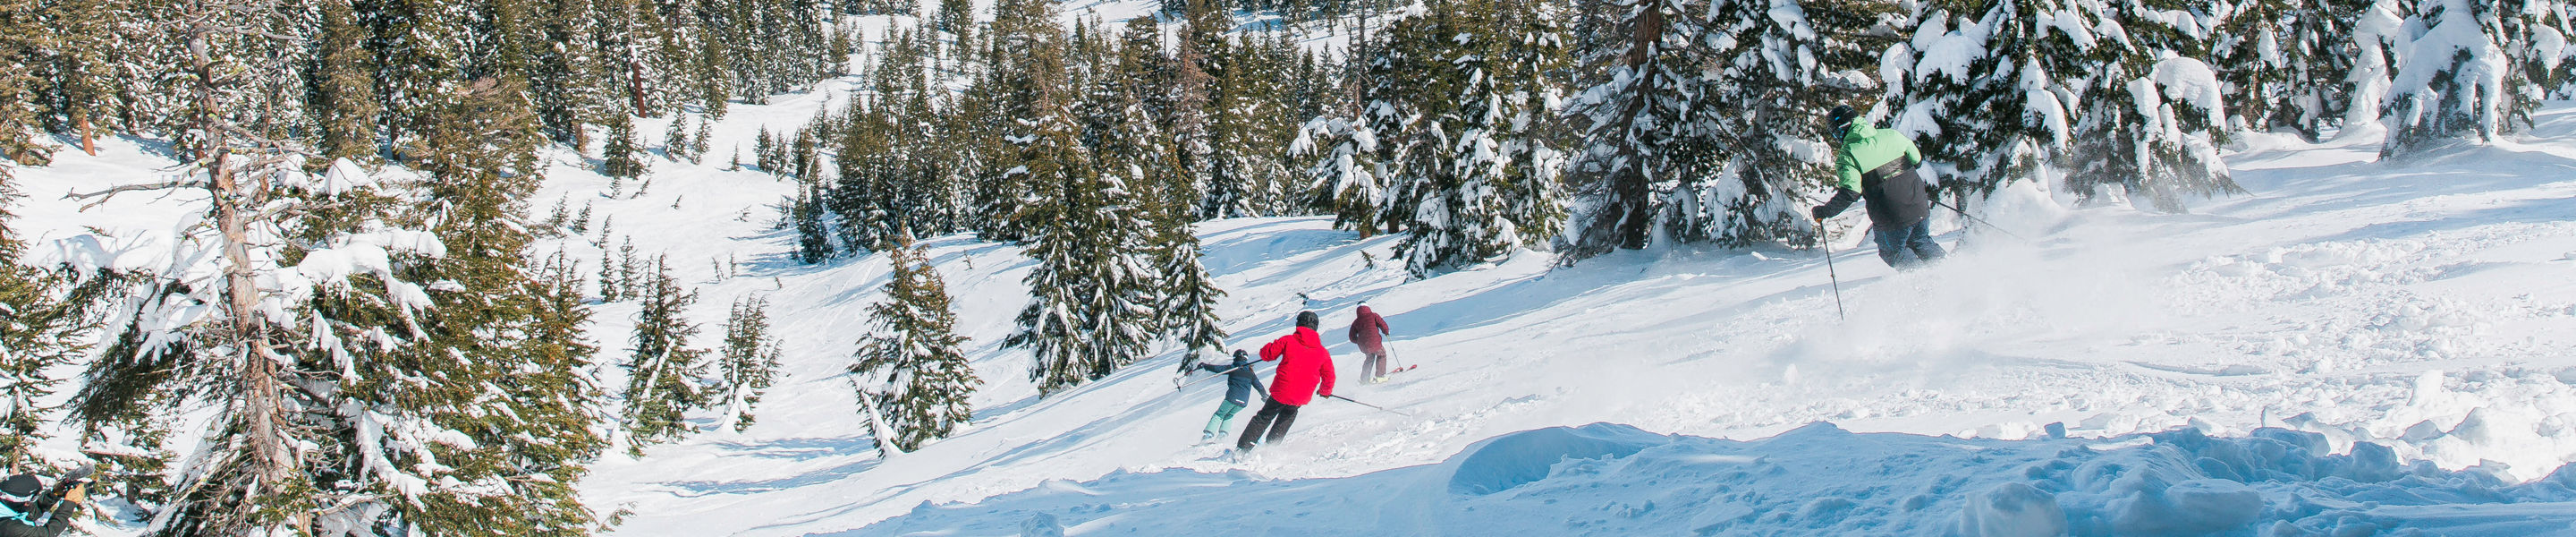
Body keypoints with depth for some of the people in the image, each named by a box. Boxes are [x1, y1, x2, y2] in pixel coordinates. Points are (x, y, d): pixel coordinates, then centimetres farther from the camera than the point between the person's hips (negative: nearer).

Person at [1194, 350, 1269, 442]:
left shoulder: (1232, 369, 0)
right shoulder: (1250, 372, 11)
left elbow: (1217, 368, -2)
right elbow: (1258, 385, 14)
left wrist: (1204, 366, 11)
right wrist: (1265, 396, 29)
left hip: (1232, 398, -4)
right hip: (1243, 402, 4)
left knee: (1219, 415, 13)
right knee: (1229, 415, 26)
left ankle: (1208, 434, -2)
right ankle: (1223, 435, 9)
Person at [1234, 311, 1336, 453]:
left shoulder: (1288, 340, -3)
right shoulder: (1322, 353, 5)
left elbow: (1267, 353, -2)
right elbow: (1329, 376, 11)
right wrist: (1325, 391, 31)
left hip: (1282, 391, -2)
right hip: (1302, 397, 2)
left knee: (1263, 418, 15)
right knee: (1287, 418, 30)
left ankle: (1242, 448, 10)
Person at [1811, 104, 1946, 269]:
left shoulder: (1847, 156, -14)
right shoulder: (1891, 135, 1)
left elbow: (1850, 193, -22)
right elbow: (1917, 160, 13)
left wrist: (1823, 212, -12)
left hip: (1891, 220, -5)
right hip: (1919, 209, 5)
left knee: (1893, 257, 19)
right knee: (1922, 244, 30)